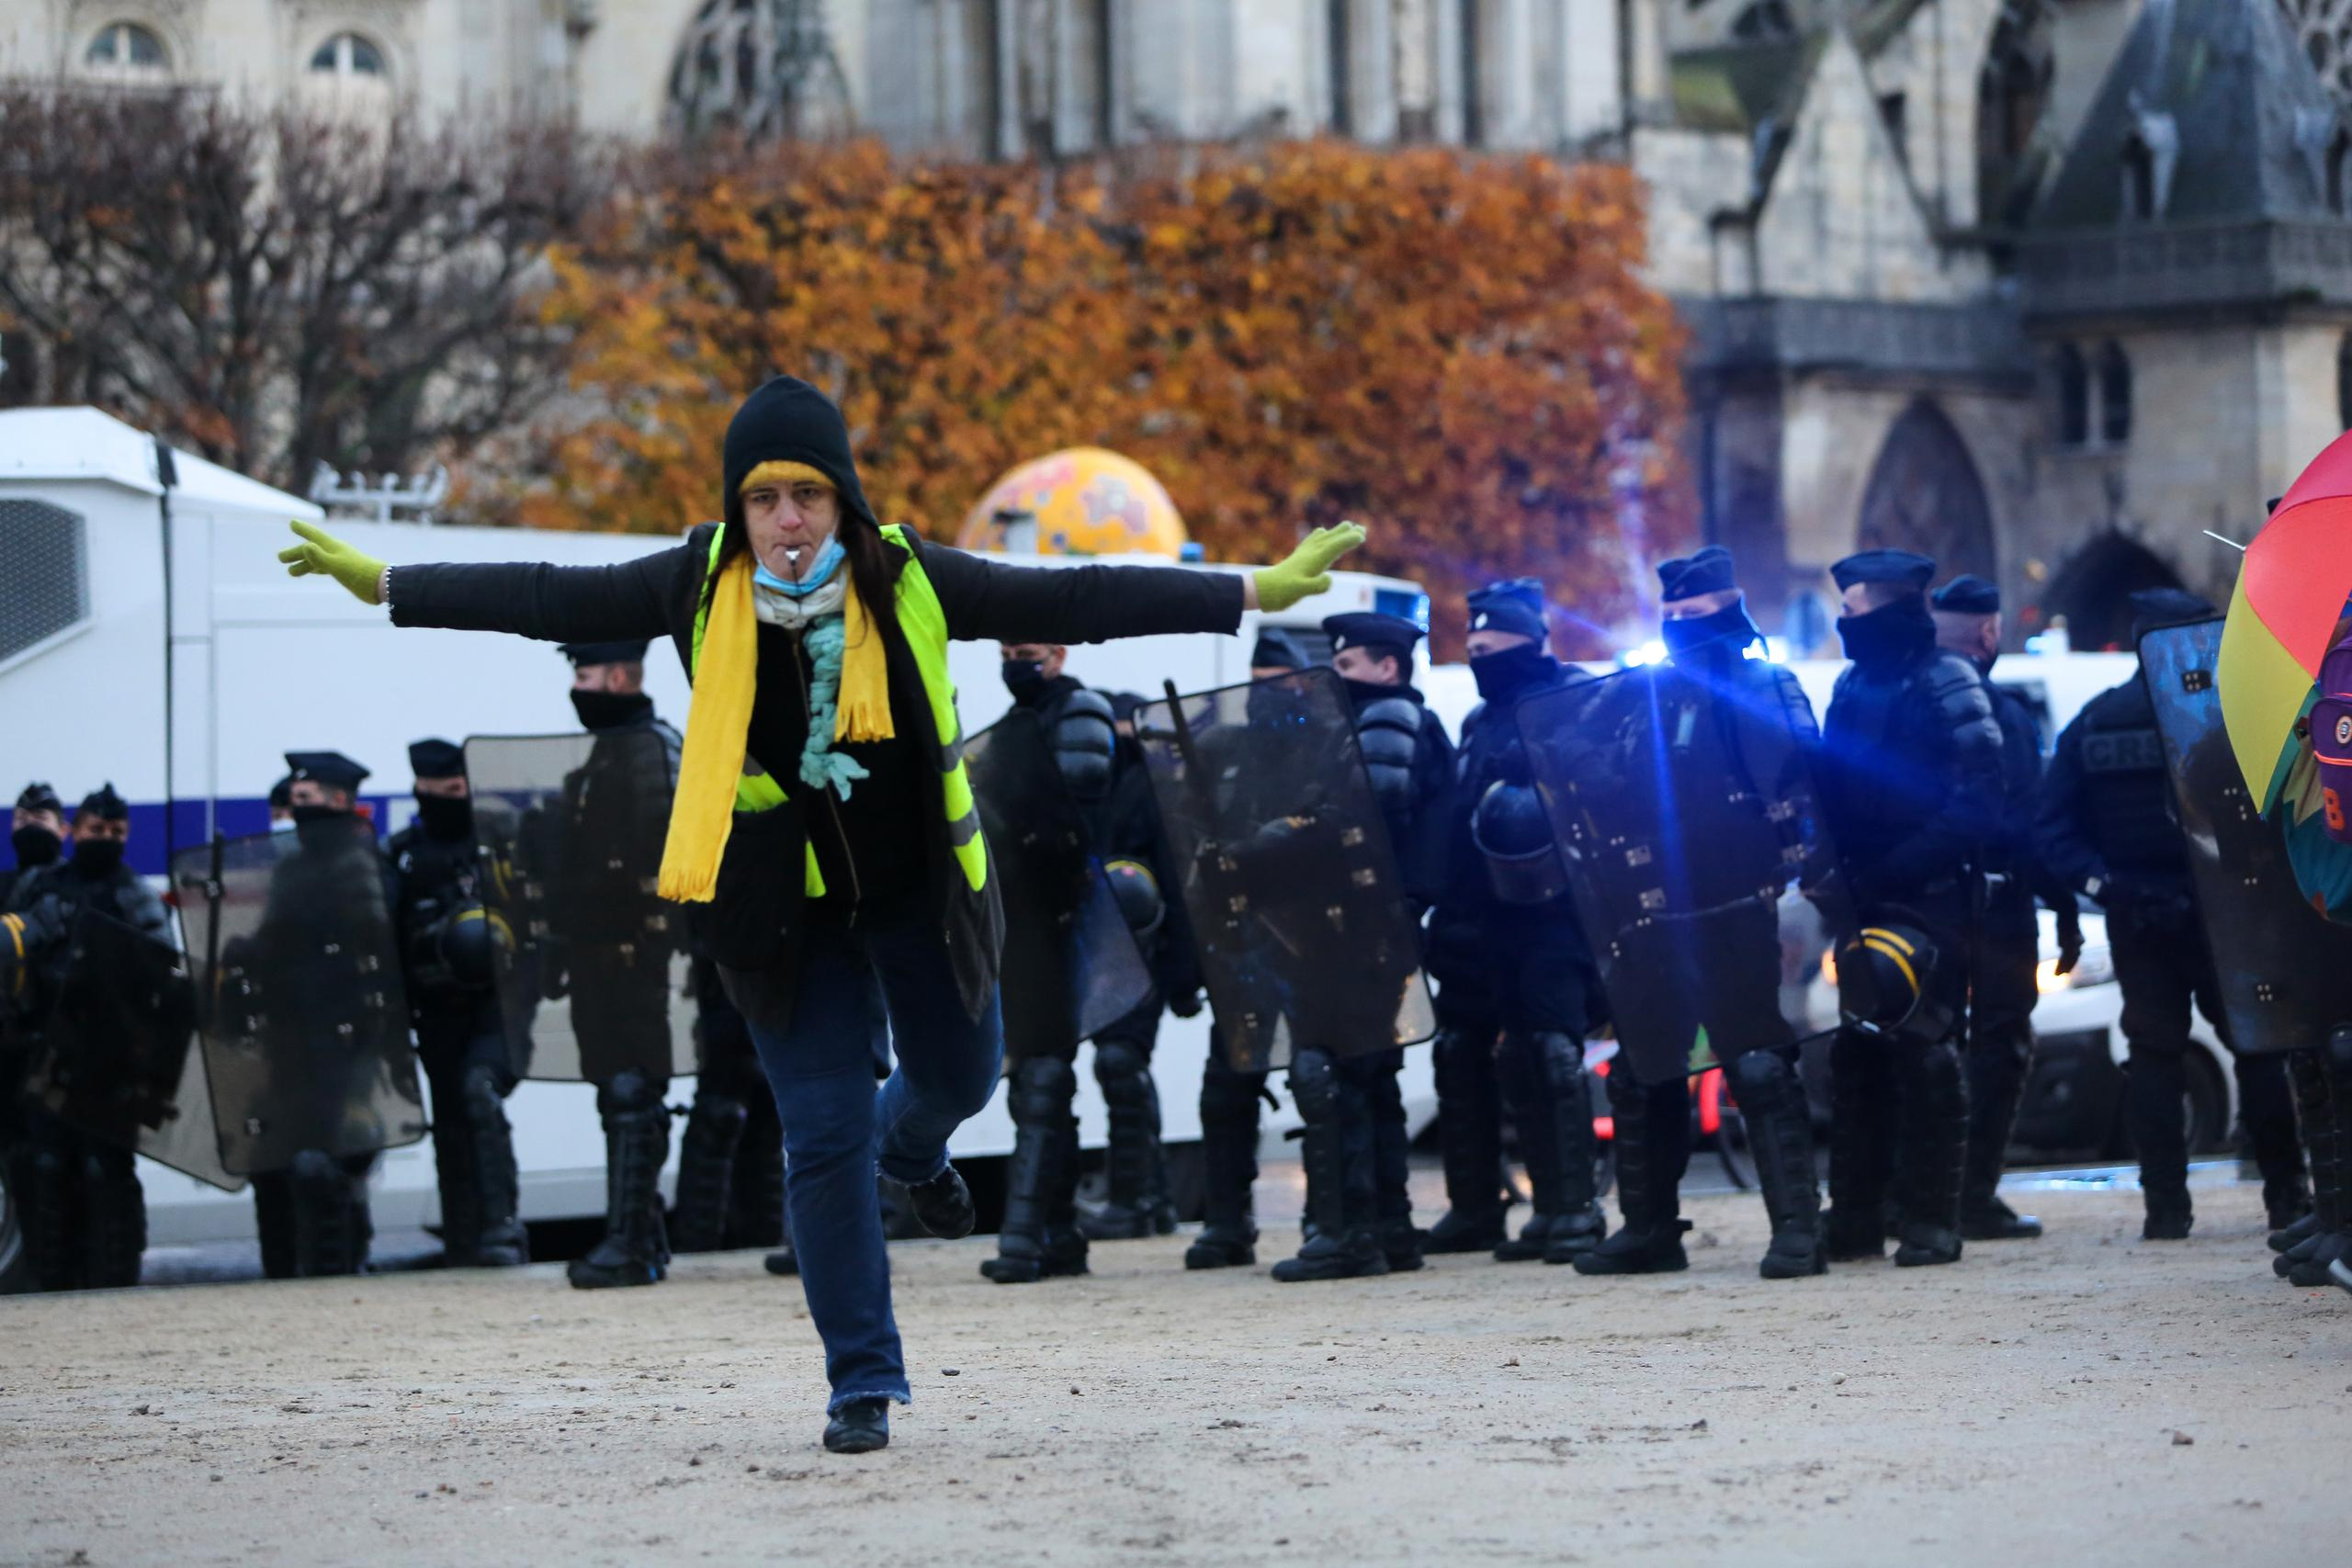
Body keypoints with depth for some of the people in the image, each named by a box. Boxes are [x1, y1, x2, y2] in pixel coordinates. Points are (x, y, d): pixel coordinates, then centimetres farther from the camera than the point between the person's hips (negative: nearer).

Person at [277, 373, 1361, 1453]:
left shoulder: (909, 582, -14)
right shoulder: (699, 589, -13)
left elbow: (1074, 601, -12)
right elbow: (549, 601, -6)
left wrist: (1252, 594, -14)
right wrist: (384, 587, -5)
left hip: (916, 883, 1)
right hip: (783, 901, -1)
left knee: (958, 1074, 16)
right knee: (820, 1132, -4)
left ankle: (910, 1149, 56)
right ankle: (862, 1380, 8)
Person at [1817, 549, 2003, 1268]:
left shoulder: (1946, 684, -5)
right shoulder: (1852, 687, 15)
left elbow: (1975, 805, -12)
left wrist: (1897, 866, -19)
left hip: (1927, 900, -7)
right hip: (1860, 902, 7)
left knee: (1923, 1052, -6)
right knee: (1853, 1053, 6)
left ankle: (1931, 1221, -3)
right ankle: (1855, 1217, 11)